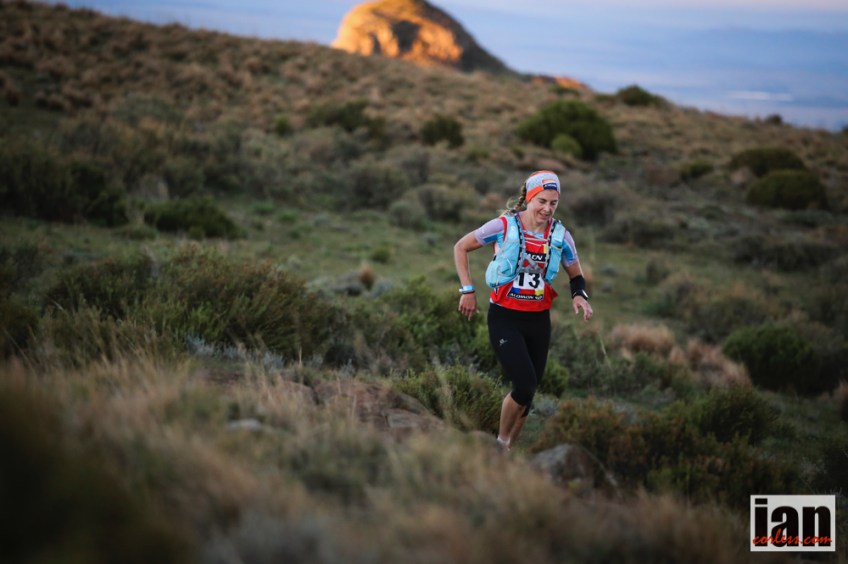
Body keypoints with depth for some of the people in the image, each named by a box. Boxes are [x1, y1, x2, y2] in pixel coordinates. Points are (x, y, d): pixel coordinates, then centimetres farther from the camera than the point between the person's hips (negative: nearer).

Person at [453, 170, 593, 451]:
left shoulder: (561, 236, 0)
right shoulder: (504, 225, -10)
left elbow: (575, 274, 15)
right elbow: (460, 247, 0)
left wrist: (579, 295, -7)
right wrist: (467, 289, -6)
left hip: (539, 320, 4)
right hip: (505, 318, -4)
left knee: (528, 392, 8)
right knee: (525, 385, -18)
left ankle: (507, 450, 26)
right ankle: (501, 442, 7)